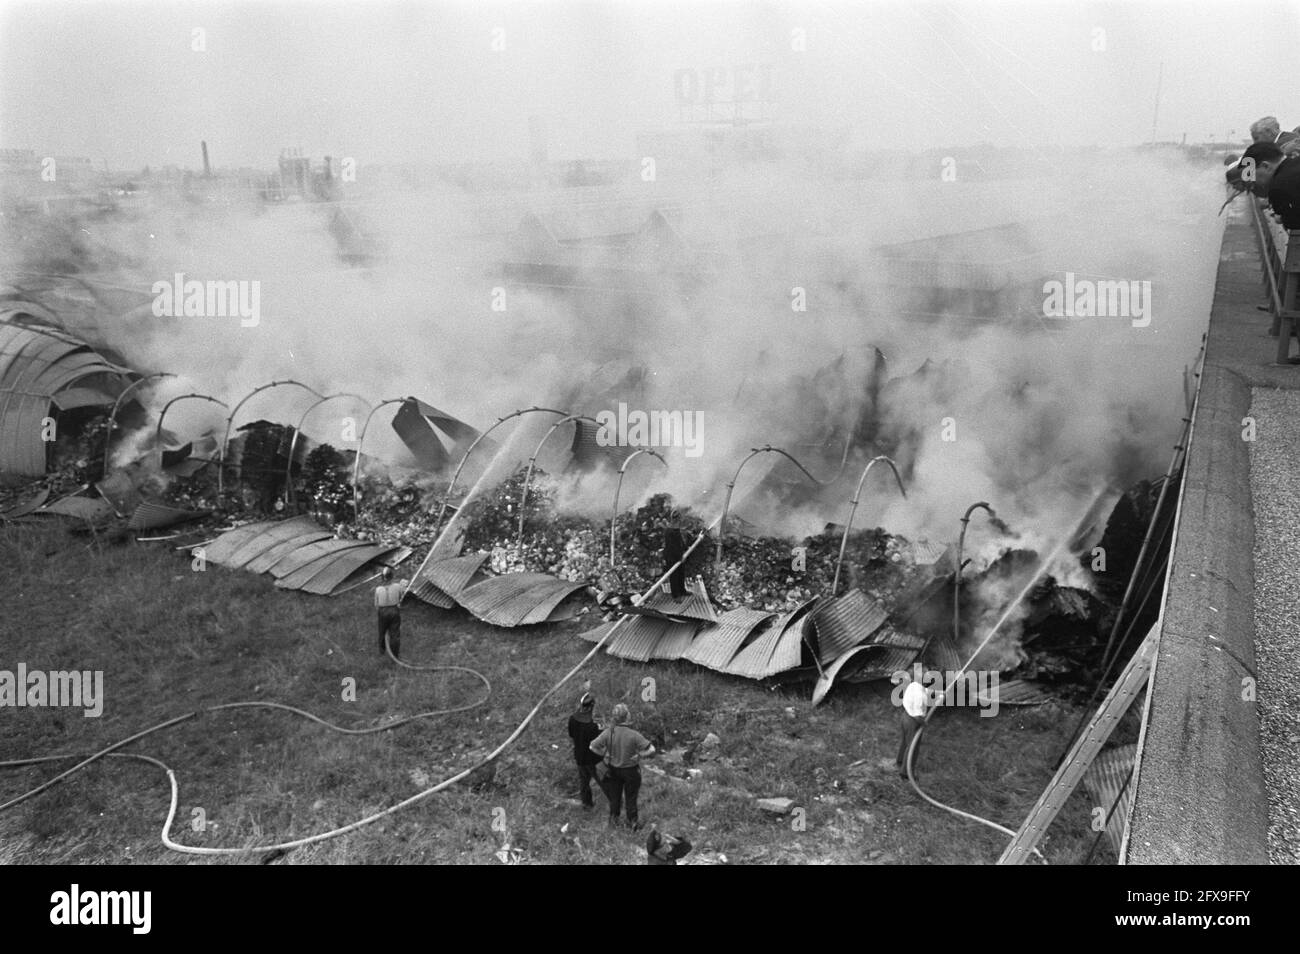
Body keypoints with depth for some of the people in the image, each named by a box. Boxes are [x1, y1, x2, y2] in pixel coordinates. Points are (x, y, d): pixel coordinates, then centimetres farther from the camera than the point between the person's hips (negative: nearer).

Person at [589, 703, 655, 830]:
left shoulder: (608, 733, -21)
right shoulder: (634, 735, -30)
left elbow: (593, 746, -12)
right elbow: (651, 750, -26)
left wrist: (605, 754, 2)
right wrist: (639, 755, -10)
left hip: (613, 769, 3)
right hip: (630, 770, -2)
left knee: (614, 795, 25)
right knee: (631, 797, 20)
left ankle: (613, 820, 41)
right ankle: (633, 821, 36)